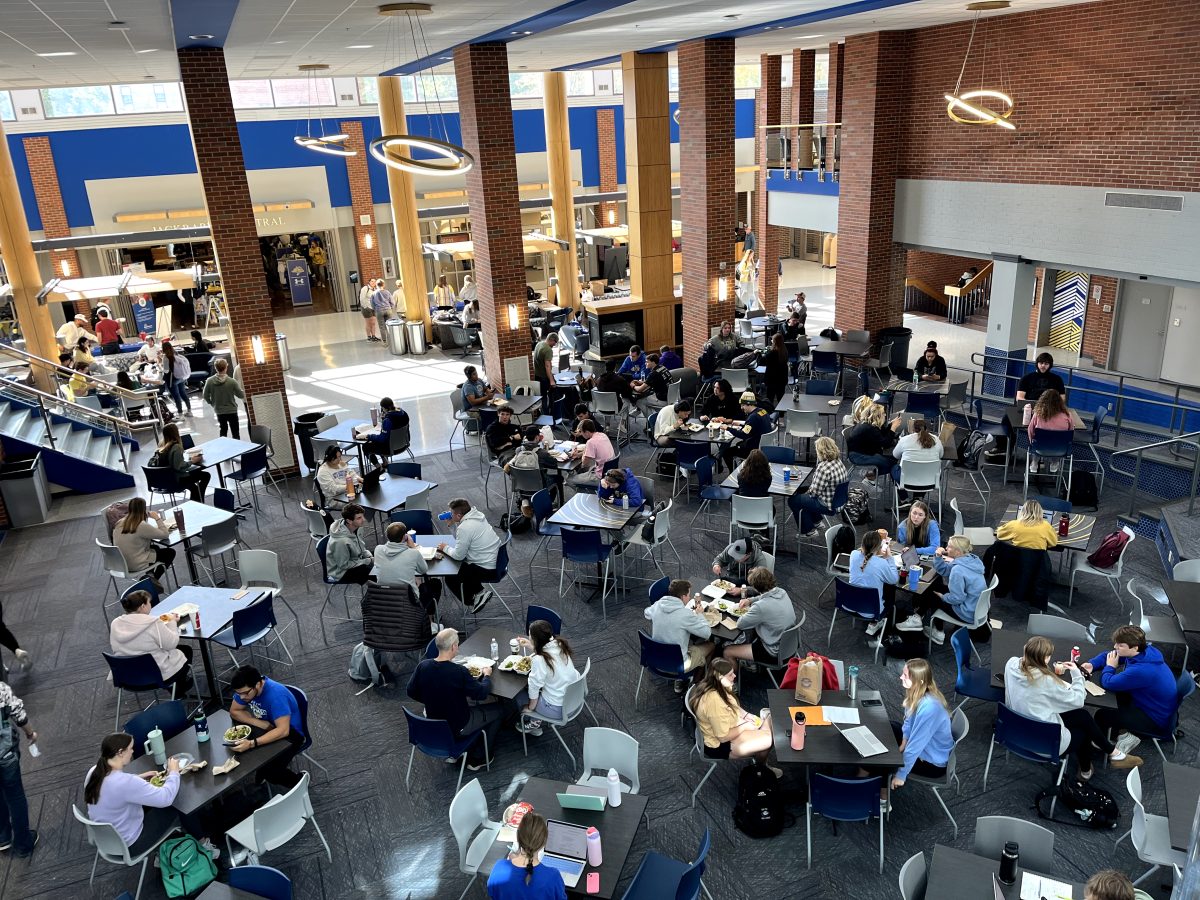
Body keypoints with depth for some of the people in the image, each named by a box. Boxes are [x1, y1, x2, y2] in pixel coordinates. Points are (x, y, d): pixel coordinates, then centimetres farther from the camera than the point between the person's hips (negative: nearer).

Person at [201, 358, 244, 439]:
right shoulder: (232, 381, -19)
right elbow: (241, 395, -9)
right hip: (231, 410, -3)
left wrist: (213, 404, 15)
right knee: (235, 432, 6)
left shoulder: (209, 381, -10)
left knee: (223, 429, 23)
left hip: (219, 411, 3)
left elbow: (206, 396, -2)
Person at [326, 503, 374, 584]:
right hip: (342, 573, -8)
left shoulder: (354, 528, -10)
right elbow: (344, 566, -24)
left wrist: (370, 557, -9)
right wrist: (369, 561, -21)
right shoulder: (341, 541, -34)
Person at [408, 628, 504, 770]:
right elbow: (482, 694, -16)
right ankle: (477, 759, 22)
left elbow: (411, 692, 1)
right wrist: (487, 675, 3)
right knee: (500, 710, 12)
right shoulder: (459, 671, -29)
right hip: (457, 728, -6)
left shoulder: (422, 666, -14)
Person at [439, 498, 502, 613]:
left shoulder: (465, 527, -24)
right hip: (495, 562, 9)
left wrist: (445, 548, 2)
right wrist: (453, 524, 5)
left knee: (450, 578, 5)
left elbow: (458, 555, -15)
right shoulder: (477, 515, 3)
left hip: (488, 570, -9)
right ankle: (479, 591, 18)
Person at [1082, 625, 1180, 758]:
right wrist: (1092, 664, -10)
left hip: (1156, 721, -9)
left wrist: (1110, 667, -8)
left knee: (1101, 716, -12)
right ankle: (1124, 729, 14)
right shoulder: (1145, 651, -8)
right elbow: (1109, 655, 6)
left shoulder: (1140, 671, -37)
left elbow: (1107, 683, -28)